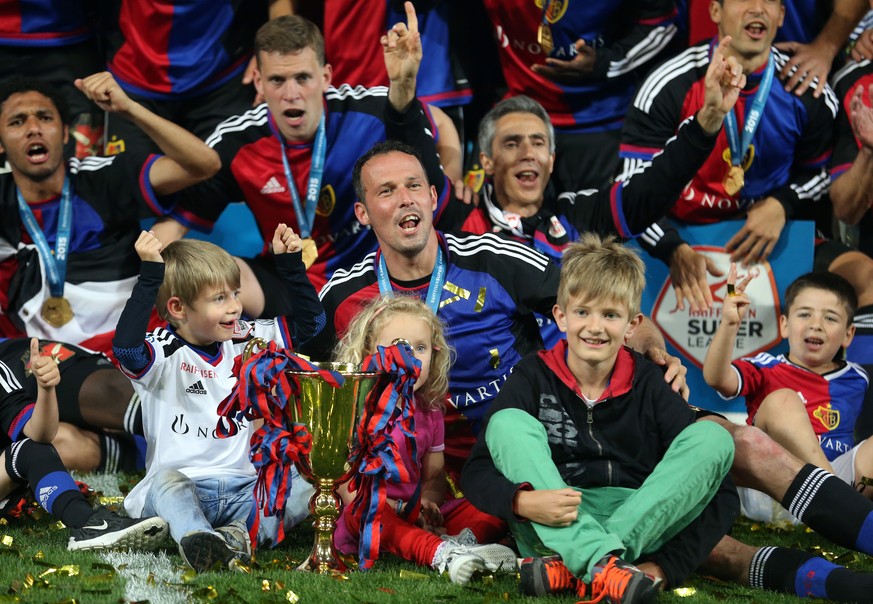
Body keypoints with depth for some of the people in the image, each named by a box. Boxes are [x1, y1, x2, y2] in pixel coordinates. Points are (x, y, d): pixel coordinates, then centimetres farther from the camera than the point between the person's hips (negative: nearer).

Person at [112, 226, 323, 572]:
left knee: (304, 485, -21)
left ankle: (243, 532, -40)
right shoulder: (164, 352, -4)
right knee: (167, 479, -38)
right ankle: (197, 541, -62)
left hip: (244, 489, 5)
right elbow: (126, 347, -27)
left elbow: (309, 320, 20)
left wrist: (290, 264, 9)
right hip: (180, 489, -4)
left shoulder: (247, 341, 13)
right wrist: (150, 275, -29)